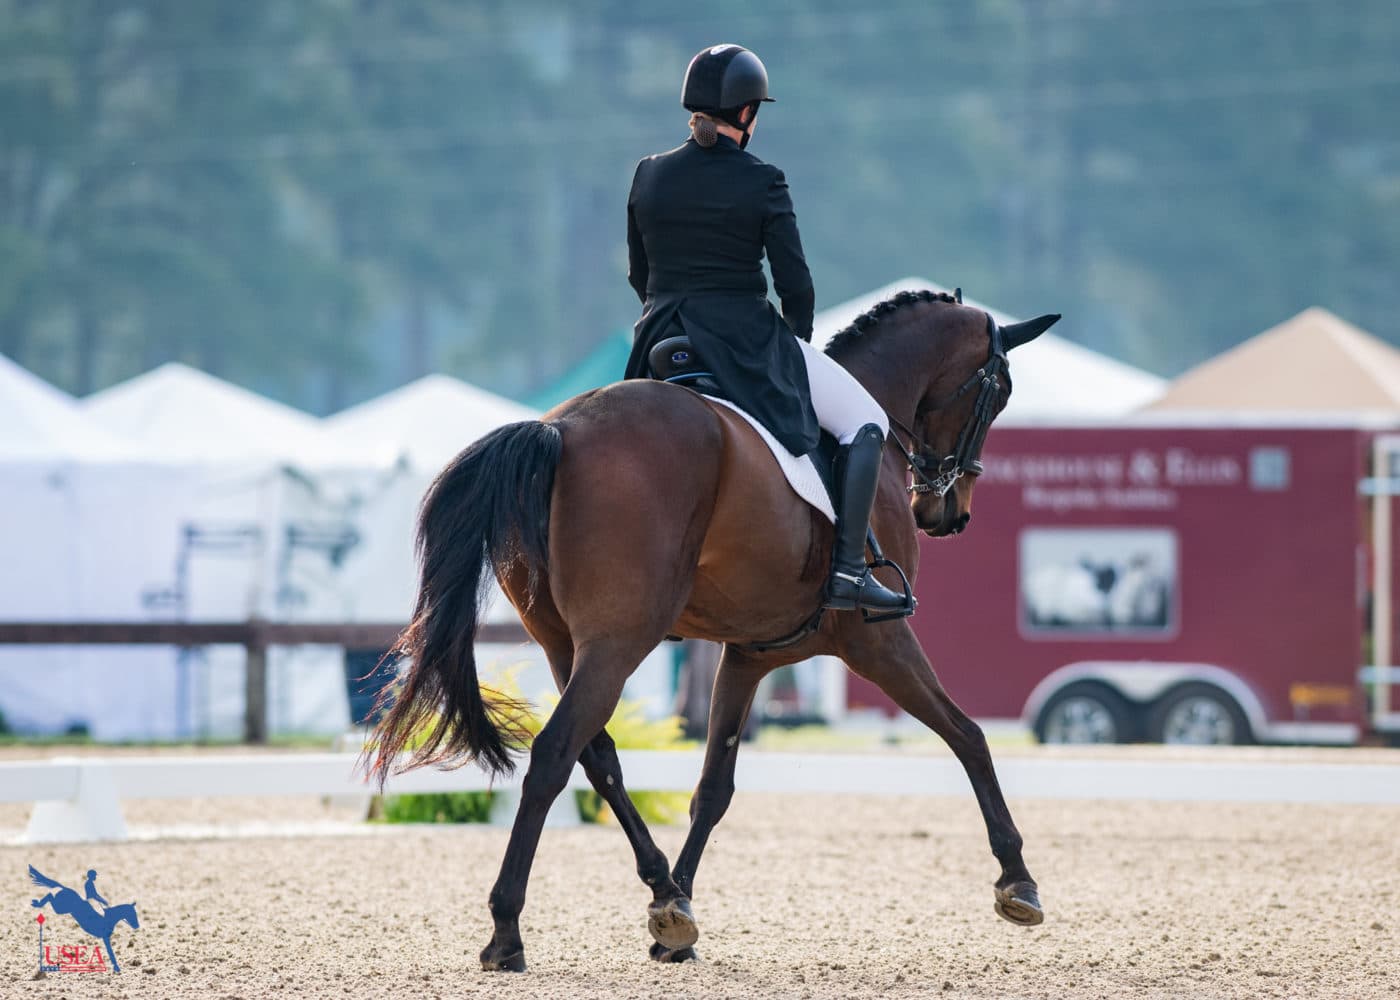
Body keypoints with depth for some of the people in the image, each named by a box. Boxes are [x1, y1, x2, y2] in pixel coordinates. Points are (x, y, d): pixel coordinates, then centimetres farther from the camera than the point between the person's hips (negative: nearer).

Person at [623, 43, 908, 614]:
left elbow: (638, 275, 12)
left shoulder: (648, 176, 4)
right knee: (864, 422, 9)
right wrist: (798, 340, 11)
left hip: (662, 346, 5)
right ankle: (847, 572, -4)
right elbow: (794, 283, -7)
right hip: (747, 344, -5)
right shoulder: (761, 183, -10)